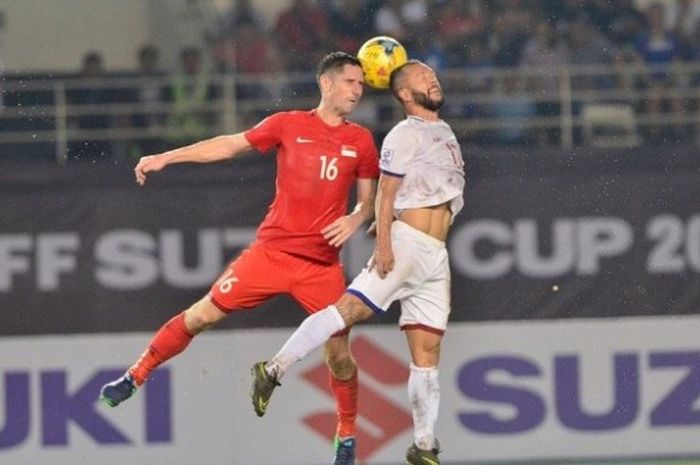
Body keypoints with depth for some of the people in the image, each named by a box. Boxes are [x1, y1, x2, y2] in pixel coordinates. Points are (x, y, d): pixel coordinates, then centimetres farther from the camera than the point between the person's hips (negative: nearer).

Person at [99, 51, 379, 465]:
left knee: (339, 354, -3)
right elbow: (231, 145, 10)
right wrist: (166, 158, 8)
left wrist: (355, 220, -10)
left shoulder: (361, 141, 5)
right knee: (202, 315, -2)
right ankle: (135, 378, 13)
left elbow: (369, 199, 13)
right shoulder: (288, 125, 2)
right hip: (271, 251, -1)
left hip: (322, 266, 1)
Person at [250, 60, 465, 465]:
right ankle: (274, 370, -25)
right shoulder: (404, 136, -3)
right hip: (405, 242, -7)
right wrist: (384, 244, -21)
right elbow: (385, 194, -10)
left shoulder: (445, 133, 21)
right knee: (351, 307, -23)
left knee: (428, 350, 5)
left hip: (436, 257, 7)